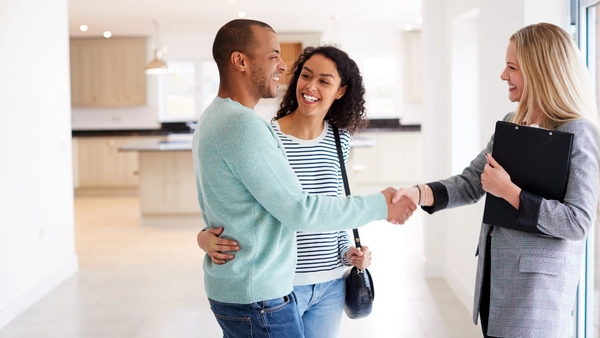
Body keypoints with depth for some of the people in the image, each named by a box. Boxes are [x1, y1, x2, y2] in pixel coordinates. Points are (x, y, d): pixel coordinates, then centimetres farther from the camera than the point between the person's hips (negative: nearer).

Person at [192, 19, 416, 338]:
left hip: (228, 287, 10)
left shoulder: (213, 118, 10)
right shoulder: (242, 125, -22)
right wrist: (378, 206, -10)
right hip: (257, 298, -10)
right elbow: (298, 211, -20)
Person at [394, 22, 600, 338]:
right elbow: (471, 183, 6)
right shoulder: (511, 124, 9)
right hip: (495, 271, 7)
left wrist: (508, 191, -21)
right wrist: (418, 193, -10)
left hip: (537, 279, -7)